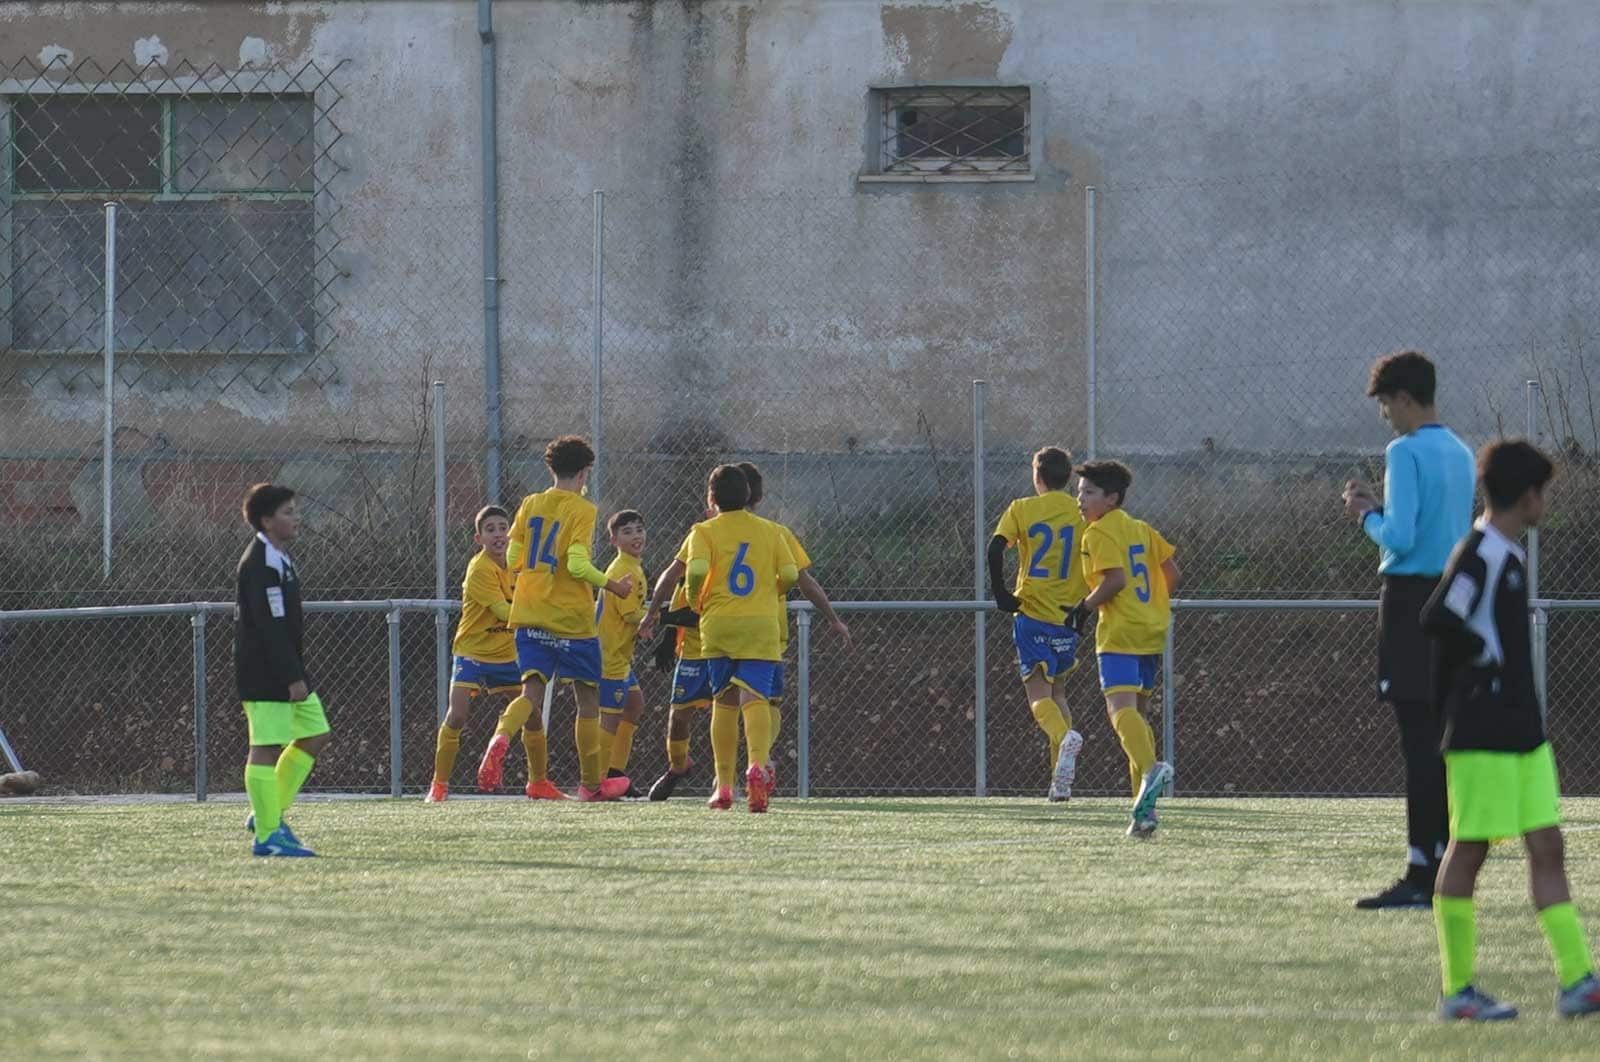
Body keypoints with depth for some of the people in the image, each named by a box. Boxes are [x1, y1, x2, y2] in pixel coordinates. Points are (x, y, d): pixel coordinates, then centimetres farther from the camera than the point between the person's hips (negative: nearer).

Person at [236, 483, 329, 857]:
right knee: (266, 748, -7)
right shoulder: (260, 564, -17)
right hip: (264, 673, -11)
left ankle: (267, 815, 18)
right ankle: (268, 834, -5)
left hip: (286, 668, 11)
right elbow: (269, 626, -22)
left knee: (315, 734, 13)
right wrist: (292, 677, -23)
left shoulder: (278, 559, 15)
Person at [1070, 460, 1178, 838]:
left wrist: (1085, 608, -5)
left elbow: (1115, 579, -17)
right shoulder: (1142, 530, 18)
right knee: (1138, 713, 16)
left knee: (1121, 707, -22)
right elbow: (1171, 572, 17)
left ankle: (1150, 768, -49)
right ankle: (1144, 807, 13)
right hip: (1153, 630, 9)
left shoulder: (1099, 533, -6)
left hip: (1120, 632, -9)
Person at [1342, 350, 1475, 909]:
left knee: (1419, 741, -9)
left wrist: (1367, 517, 0)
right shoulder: (1461, 454, 15)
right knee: (1439, 743, 11)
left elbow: (1399, 539, -19)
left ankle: (1420, 874, -12)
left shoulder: (1406, 453, -12)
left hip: (1412, 599, -8)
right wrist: (1380, 510, 19)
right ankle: (1444, 869, 11)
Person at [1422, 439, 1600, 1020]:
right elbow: (1438, 619, -25)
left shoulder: (1508, 554, 15)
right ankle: (1457, 989, 3)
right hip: (1482, 733, -9)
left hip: (1523, 731, 9)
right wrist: (1485, 656, -13)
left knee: (1547, 846, 5)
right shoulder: (1480, 553, -14)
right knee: (1469, 849, -3)